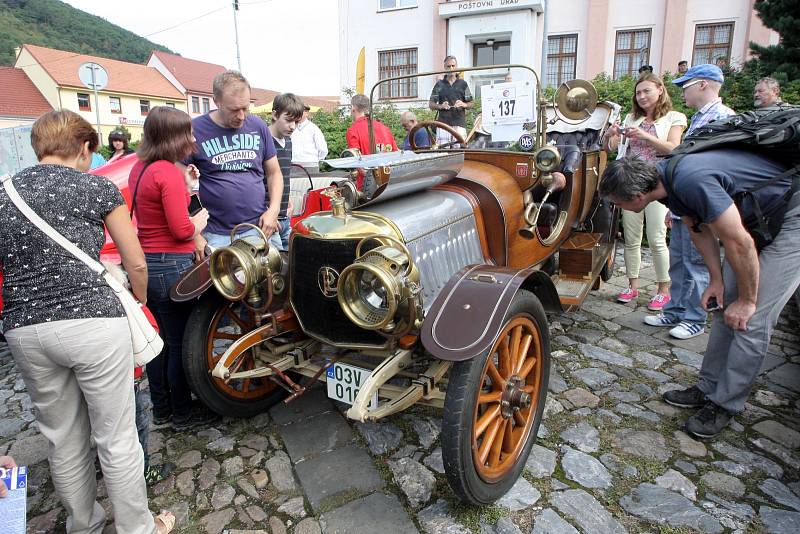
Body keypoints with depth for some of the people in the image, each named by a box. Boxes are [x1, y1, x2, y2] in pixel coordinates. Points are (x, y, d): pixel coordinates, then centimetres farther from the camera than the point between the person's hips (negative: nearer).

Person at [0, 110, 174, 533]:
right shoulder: (96, 186, 0)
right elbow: (137, 265, 1)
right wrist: (140, 305, 18)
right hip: (93, 322, -5)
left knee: (63, 440, 20)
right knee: (117, 439, 8)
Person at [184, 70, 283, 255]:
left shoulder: (258, 126, 6)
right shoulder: (195, 130, -5)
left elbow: (274, 173, 13)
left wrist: (273, 209, -3)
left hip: (260, 228, 3)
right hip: (216, 236, -2)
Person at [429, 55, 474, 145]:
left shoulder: (463, 84, 14)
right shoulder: (439, 85, 13)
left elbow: (471, 103, 14)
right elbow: (431, 104, 11)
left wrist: (463, 104, -9)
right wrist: (440, 106, -9)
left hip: (459, 124, 0)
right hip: (443, 123, 0)